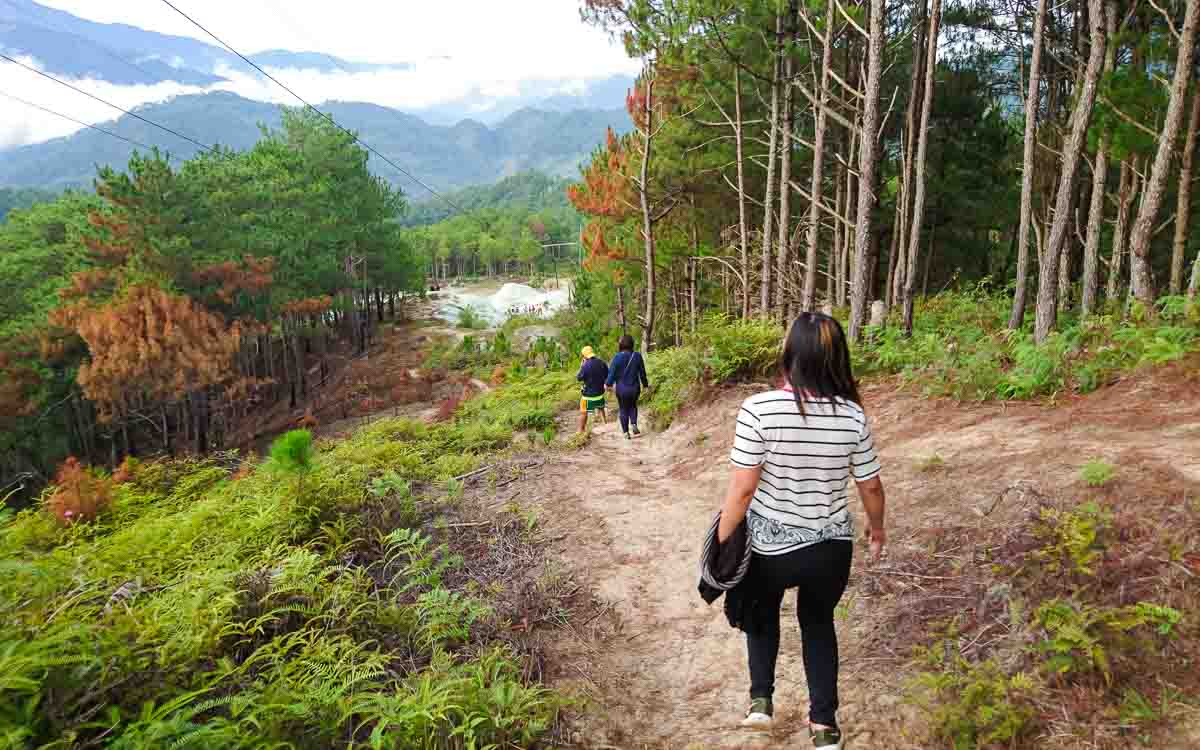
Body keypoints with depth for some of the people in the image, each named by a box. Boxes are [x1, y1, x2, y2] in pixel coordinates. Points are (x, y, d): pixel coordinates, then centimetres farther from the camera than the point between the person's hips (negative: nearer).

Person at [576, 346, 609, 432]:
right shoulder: (602, 363, -4)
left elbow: (579, 378, -12)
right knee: (601, 408, 29)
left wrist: (581, 367, -2)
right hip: (600, 392, 6)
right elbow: (607, 375, 8)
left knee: (583, 412, 6)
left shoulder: (585, 365, -23)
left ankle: (581, 430, 9)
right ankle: (606, 424, 41)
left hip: (588, 394, -6)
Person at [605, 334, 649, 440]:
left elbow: (612, 372, -11)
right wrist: (645, 384, 15)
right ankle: (634, 424, 7)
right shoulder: (637, 356, -6)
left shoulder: (618, 357, -15)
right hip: (634, 388, 2)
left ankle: (626, 432, 13)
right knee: (633, 406, 26)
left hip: (622, 389, -2)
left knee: (623, 410, 12)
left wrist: (608, 384, 4)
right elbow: (642, 373, 2)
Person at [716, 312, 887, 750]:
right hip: (831, 548, 2)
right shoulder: (853, 415, -10)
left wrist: (721, 542, -6)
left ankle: (761, 699, 28)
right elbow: (870, 486, 1)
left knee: (762, 610, 30)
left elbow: (742, 489, -20)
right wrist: (877, 528, 20)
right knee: (818, 622, 27)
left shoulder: (759, 409, -21)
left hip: (768, 547, -2)